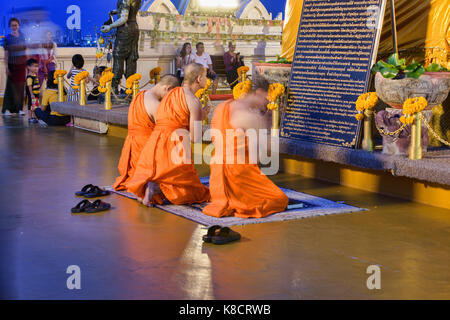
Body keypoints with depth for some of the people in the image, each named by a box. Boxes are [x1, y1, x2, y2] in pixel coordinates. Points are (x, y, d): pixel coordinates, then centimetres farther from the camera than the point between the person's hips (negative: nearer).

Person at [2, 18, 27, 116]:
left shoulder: (22, 36, 8)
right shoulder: (7, 39, -3)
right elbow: (6, 54, -5)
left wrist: (27, 65, 11)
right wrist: (6, 67, -11)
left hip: (22, 65, 3)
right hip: (12, 65, -3)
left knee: (20, 86, 4)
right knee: (11, 86, -3)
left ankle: (19, 108, 11)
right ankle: (7, 109, 2)